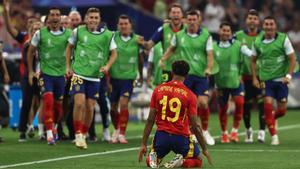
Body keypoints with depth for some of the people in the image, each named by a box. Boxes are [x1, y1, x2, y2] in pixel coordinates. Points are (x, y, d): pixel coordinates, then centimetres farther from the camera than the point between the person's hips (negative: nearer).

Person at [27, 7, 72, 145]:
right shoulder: (40, 33, -3)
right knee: (48, 102, -17)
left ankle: (54, 127, 35)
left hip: (61, 73, 2)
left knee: (58, 105, 9)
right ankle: (49, 134, -17)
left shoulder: (68, 34, -1)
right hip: (45, 73, -2)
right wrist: (30, 71, 5)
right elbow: (31, 52, 6)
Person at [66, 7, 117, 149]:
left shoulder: (107, 35, 0)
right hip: (79, 73, -2)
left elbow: (114, 53, 9)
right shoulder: (78, 31, 0)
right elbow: (69, 47, 13)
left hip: (95, 76, 2)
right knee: (79, 103, -15)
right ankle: (78, 135, -6)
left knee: (90, 107, 4)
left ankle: (84, 135, 21)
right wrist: (68, 66, 7)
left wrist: (107, 66, -7)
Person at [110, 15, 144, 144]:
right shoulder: (113, 38, -4)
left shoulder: (137, 39, -1)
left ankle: (122, 133, -7)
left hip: (128, 76, -1)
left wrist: (141, 75, 21)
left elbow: (140, 58, 13)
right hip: (114, 76, 1)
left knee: (124, 104, -14)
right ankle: (116, 129, 32)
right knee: (113, 106, 8)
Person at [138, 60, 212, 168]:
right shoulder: (189, 95, -7)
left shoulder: (158, 90, 1)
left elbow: (150, 120, 1)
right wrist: (204, 149, 4)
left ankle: (153, 157, -11)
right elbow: (195, 126, -6)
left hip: (161, 135, 2)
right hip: (181, 138, -2)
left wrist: (143, 144, 8)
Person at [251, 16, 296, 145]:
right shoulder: (258, 42, 1)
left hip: (281, 80, -1)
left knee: (282, 110, 1)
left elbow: (292, 59, -5)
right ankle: (274, 136, -8)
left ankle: (271, 119, 36)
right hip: (266, 80, 1)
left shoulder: (283, 39, -6)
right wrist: (255, 78, 5)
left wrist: (288, 76, -16)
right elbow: (254, 61, 14)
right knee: (268, 104, -15)